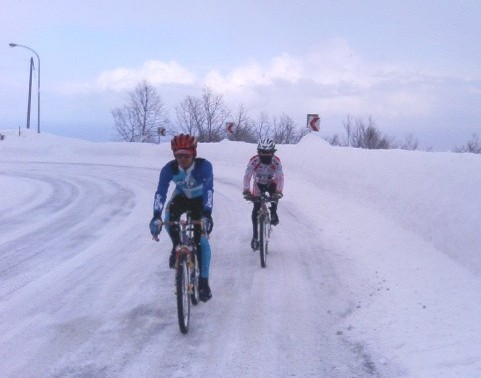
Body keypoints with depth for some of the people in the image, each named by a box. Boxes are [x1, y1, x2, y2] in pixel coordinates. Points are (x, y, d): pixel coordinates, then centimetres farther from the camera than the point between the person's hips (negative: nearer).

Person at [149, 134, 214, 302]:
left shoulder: (204, 166, -33)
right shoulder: (169, 168, -28)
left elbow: (209, 190, -40)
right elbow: (160, 192, -33)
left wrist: (207, 214, -54)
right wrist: (156, 217, -47)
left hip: (199, 200, -2)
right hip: (180, 198, 2)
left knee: (202, 239, -14)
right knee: (169, 216, -32)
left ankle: (203, 281, -3)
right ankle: (177, 246, -3)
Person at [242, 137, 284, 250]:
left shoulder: (276, 161, -28)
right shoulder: (254, 161, -30)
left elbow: (280, 177, -35)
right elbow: (247, 176, -34)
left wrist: (279, 191, -50)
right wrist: (246, 191, -48)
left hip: (271, 183, 0)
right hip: (258, 184, 0)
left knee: (275, 195, -30)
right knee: (256, 209, -11)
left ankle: (273, 213, 1)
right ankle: (255, 236, -3)